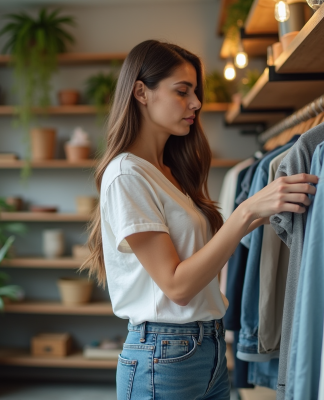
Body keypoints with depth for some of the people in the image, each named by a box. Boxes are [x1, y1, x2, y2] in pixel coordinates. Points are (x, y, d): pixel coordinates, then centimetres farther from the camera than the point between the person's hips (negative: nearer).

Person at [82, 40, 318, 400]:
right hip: (163, 358, -8)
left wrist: (260, 216, 1)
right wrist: (246, 211, -25)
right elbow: (176, 285, -20)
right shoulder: (126, 175, -15)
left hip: (210, 347, 8)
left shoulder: (170, 172, 10)